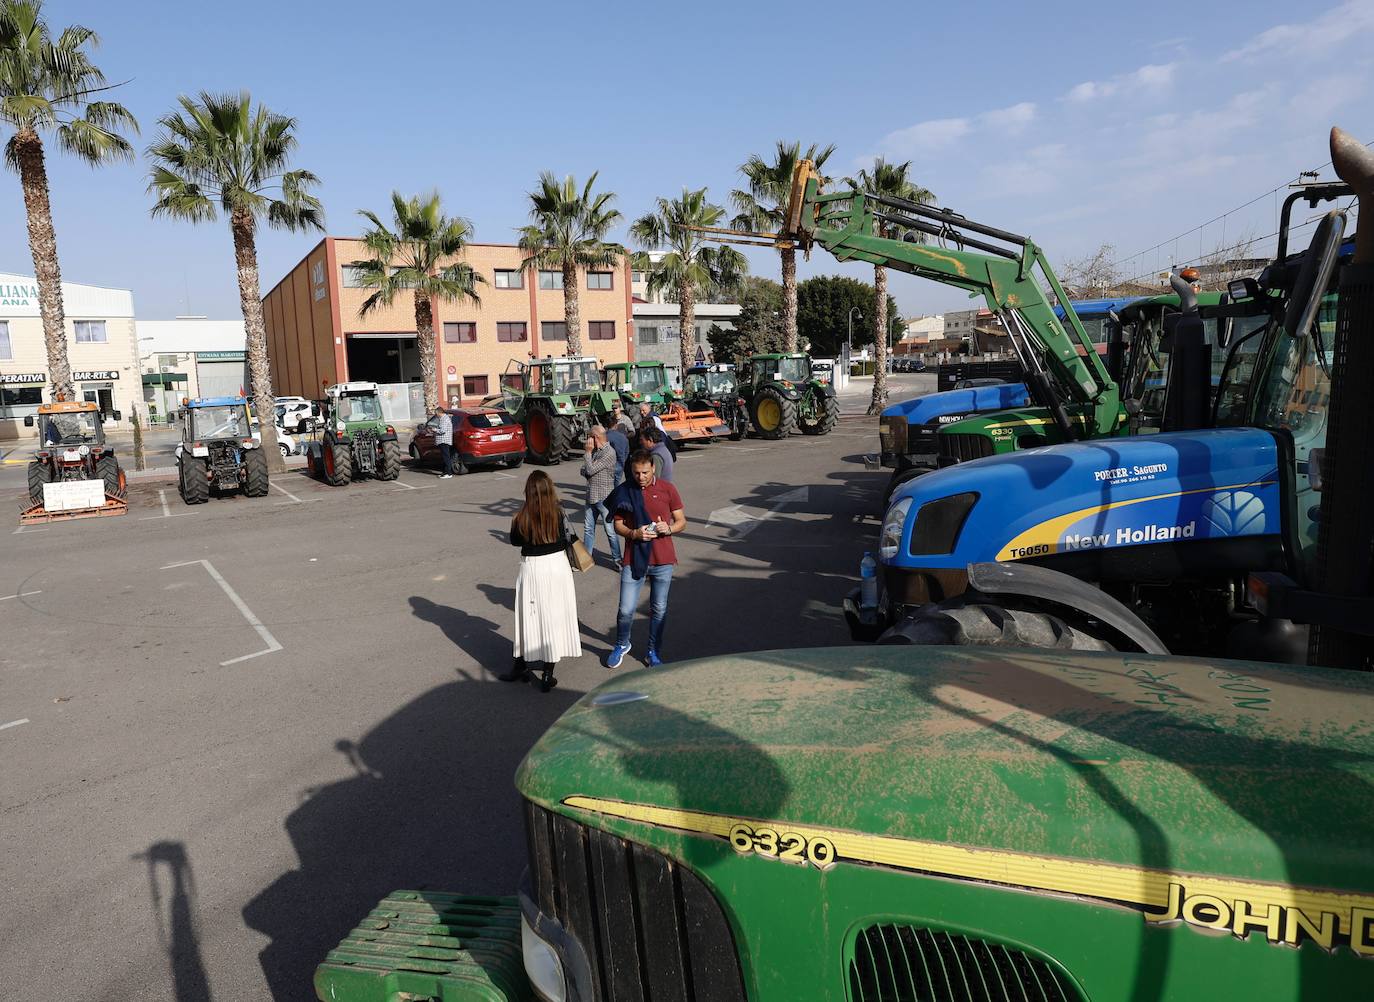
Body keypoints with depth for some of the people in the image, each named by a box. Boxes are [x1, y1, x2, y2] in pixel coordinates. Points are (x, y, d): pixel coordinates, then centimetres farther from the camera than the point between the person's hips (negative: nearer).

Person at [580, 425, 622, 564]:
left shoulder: (609, 453, -15)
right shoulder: (595, 451, 12)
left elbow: (590, 470, -18)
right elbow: (583, 471, 12)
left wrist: (588, 452, -9)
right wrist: (586, 471, -10)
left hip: (604, 497, -8)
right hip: (591, 496, 8)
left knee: (610, 530, -2)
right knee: (588, 528, 15)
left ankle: (617, 558, 8)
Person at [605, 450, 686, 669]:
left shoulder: (667, 489, -2)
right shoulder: (624, 491, 0)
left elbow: (682, 521, 5)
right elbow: (617, 525, 3)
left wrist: (668, 529, -17)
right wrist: (634, 533, -16)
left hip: (662, 560, 0)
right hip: (633, 558, 0)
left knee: (659, 610, 10)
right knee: (626, 609, 1)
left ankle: (654, 652, 28)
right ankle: (622, 645, 29)